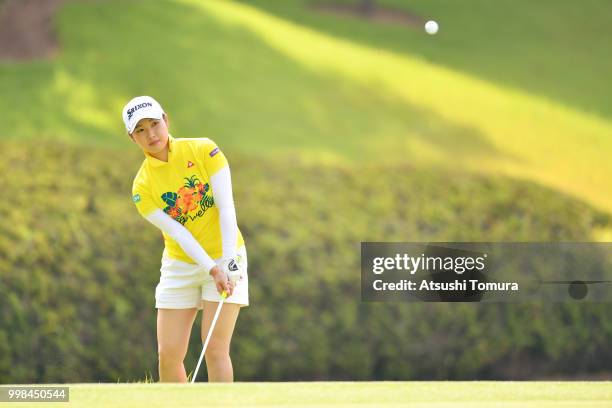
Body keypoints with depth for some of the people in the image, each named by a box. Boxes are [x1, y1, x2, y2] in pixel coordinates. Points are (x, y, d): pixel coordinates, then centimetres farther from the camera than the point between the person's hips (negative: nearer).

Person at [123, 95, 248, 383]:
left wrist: (228, 260, -21)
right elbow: (178, 233, -15)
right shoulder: (142, 187, -7)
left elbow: (226, 208, -11)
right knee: (168, 355, -3)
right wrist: (212, 269, -26)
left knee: (215, 349, -12)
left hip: (225, 259, -2)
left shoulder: (203, 150, -9)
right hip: (179, 265, 2)